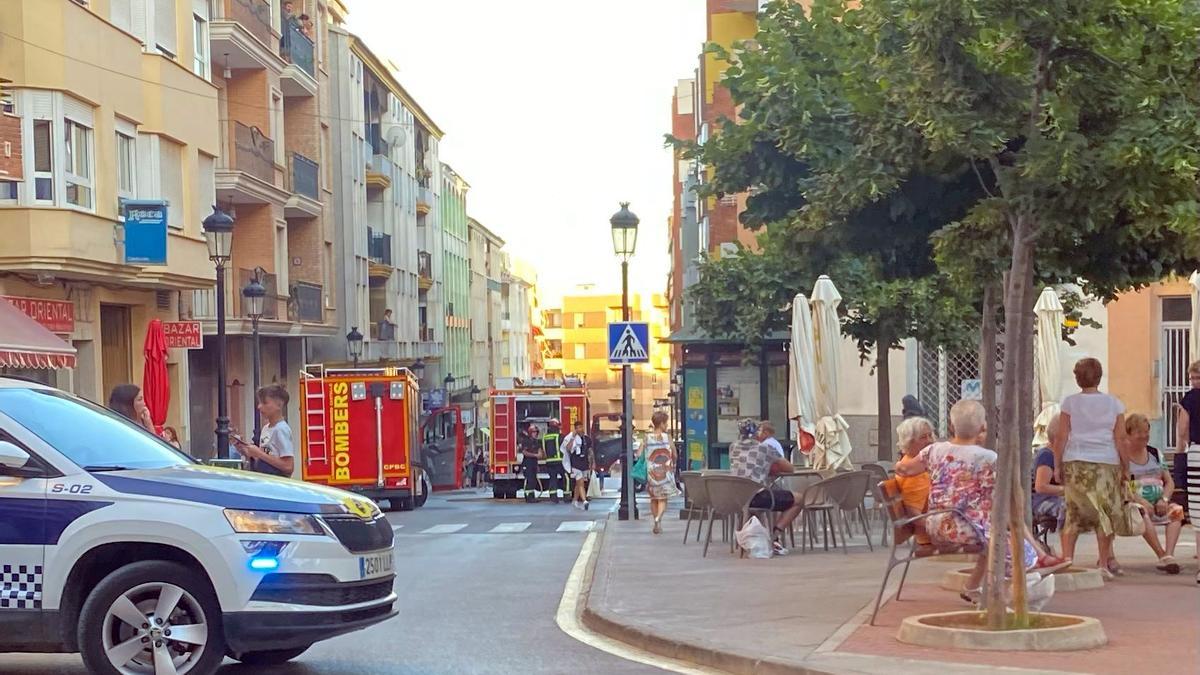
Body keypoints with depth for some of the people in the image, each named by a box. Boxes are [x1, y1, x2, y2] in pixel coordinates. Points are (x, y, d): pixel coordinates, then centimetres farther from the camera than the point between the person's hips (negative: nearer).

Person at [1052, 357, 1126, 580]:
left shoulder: (1070, 403, 2)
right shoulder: (1113, 404, 5)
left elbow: (1061, 437, 0)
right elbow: (1120, 439, 3)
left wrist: (1057, 466, 6)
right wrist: (1124, 467, 11)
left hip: (1075, 462, 0)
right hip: (1107, 462, 0)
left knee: (1073, 512, 5)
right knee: (1105, 512, 6)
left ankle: (1067, 560, -1)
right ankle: (1104, 563, 5)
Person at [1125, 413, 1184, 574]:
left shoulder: (1154, 453, 19)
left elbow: (1169, 481, 17)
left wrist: (1164, 499, -5)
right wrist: (1141, 501, -21)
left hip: (1158, 503, 5)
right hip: (1133, 503, -4)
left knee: (1177, 511, -27)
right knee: (1142, 512, -38)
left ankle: (1169, 556, -40)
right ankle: (1162, 556, -42)